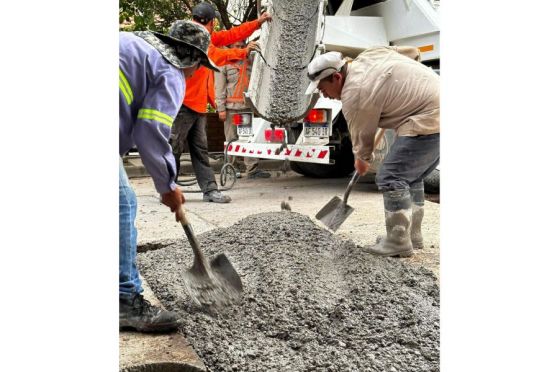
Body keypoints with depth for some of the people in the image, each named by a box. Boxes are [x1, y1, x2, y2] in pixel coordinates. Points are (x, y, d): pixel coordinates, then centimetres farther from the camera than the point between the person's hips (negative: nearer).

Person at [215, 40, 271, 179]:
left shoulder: (249, 61, 18)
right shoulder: (224, 63, 4)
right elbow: (219, 88, -2)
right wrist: (221, 108, -10)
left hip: (248, 107, 4)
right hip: (231, 108, -4)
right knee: (232, 139, 2)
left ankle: (252, 170, 0)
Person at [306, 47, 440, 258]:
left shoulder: (354, 95, -17)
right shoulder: (368, 55, 9)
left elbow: (361, 134, -2)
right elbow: (413, 52, 19)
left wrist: (362, 159, 18)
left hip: (427, 123, -11)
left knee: (391, 178, -9)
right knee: (411, 177, 17)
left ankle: (398, 242, -1)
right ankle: (413, 235, 25)